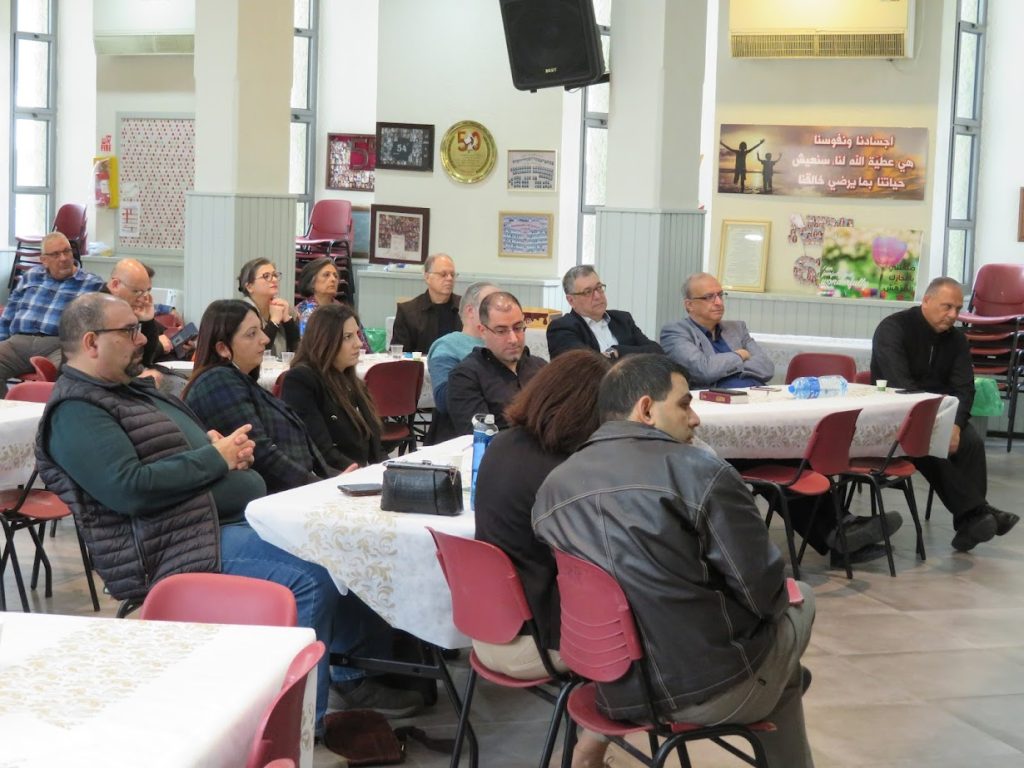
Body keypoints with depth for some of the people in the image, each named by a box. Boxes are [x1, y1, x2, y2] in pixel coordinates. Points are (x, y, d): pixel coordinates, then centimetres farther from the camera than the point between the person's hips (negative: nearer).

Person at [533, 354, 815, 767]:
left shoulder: (552, 486, 3)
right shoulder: (697, 470, -15)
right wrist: (783, 594, 11)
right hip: (707, 689, -6)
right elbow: (763, 593, -14)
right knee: (797, 600, 25)